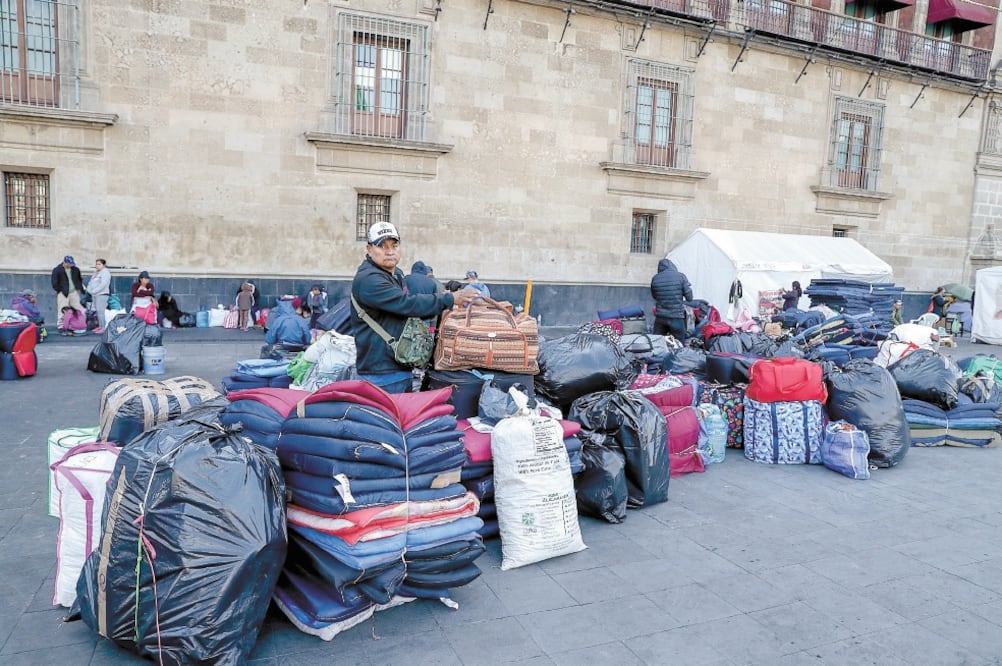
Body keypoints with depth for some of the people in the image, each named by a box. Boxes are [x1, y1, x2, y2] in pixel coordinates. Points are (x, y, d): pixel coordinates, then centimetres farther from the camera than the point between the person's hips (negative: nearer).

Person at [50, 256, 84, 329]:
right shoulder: (57, 270, -4)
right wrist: (60, 290, -9)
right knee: (62, 311, -5)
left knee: (78, 310, 5)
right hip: (63, 294, -4)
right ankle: (60, 327, 1)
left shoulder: (75, 270, 9)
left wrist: (79, 289, 11)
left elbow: (80, 279, 22)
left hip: (74, 293, 5)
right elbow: (54, 283, -5)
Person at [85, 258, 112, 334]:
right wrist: (89, 290, 4)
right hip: (95, 295, 9)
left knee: (101, 311, -12)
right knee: (98, 311, 9)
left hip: (102, 294, -9)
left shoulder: (105, 272, -8)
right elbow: (91, 282, 22)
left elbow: (103, 284, -18)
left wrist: (94, 291, -16)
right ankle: (100, 326, 14)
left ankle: (104, 328, -11)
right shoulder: (96, 272, 20)